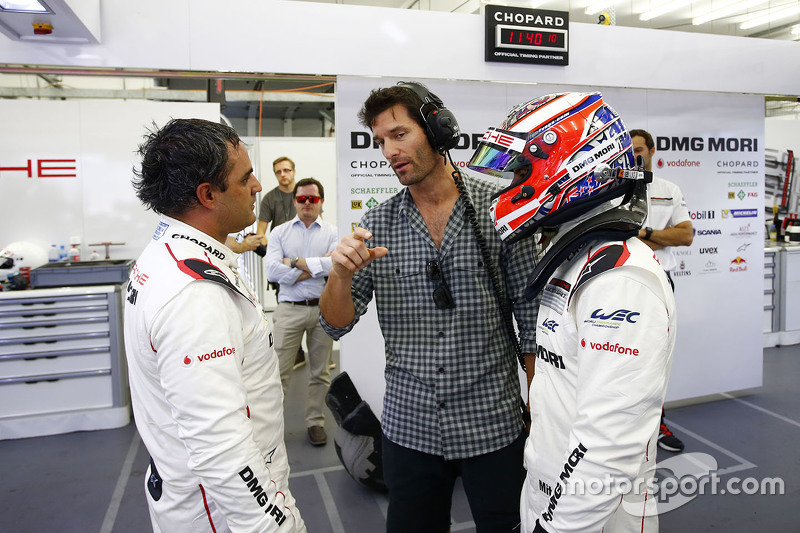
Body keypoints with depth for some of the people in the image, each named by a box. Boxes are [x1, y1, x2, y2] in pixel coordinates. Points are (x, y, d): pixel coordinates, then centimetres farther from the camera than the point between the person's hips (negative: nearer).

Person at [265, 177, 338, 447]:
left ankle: (316, 422, 25)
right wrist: (317, 267, -11)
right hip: (289, 310, 0)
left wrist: (296, 262, -11)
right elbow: (273, 271, -9)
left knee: (320, 371, 11)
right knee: (279, 371, 1)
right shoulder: (279, 232, 7)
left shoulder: (332, 233, 6)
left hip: (323, 308, 1)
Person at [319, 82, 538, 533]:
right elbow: (337, 325, -1)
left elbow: (532, 314, -2)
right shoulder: (377, 224, -1)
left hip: (491, 423, -2)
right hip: (409, 427, 2)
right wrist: (342, 274, -21)